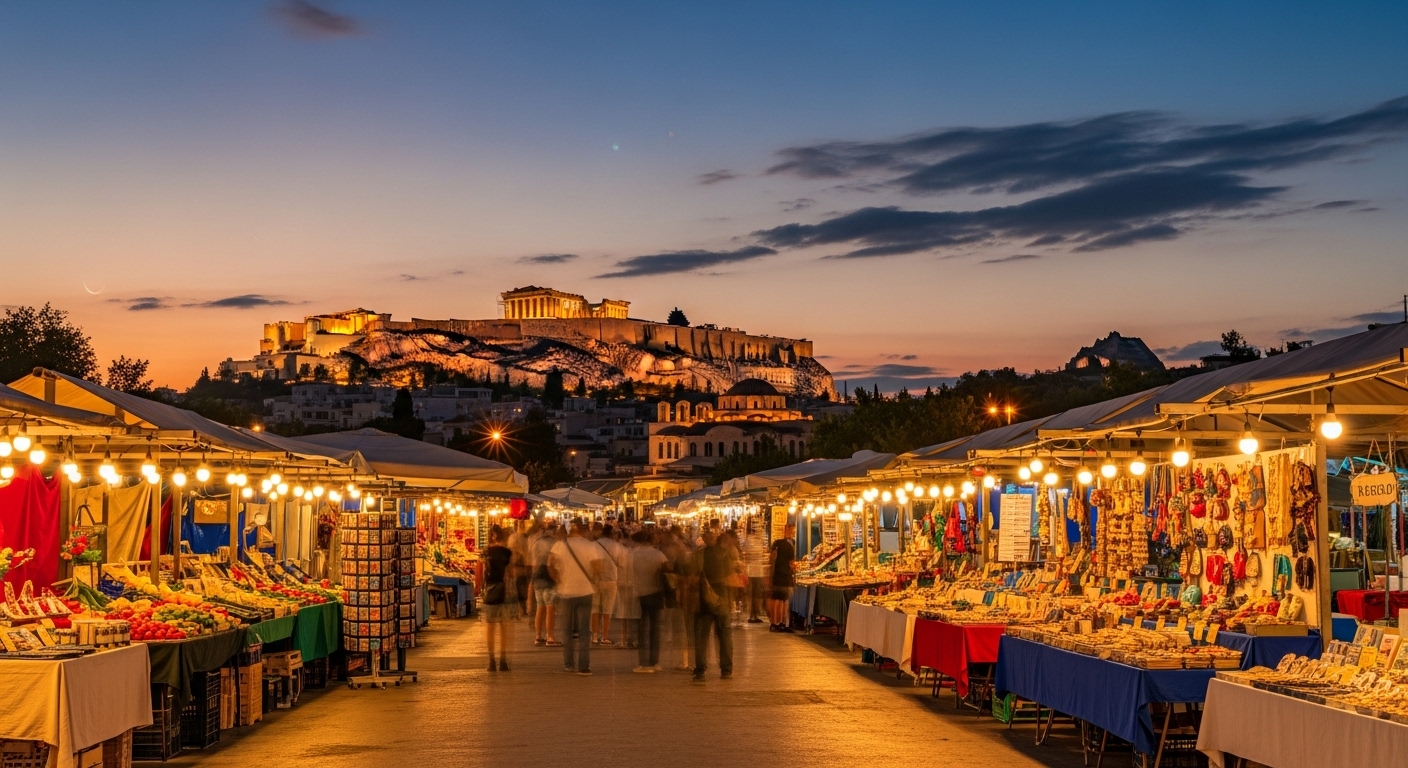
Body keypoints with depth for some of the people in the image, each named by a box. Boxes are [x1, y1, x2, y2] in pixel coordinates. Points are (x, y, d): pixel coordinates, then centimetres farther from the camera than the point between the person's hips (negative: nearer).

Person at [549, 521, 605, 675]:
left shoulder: (559, 545, -2)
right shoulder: (591, 546, -6)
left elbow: (550, 565, -10)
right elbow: (597, 567, -15)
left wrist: (558, 580, 1)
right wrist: (594, 580, 2)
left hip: (565, 592, 2)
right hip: (585, 591, -1)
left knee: (567, 630, 14)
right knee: (584, 631, 2)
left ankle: (568, 664, 17)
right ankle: (583, 666, -3)